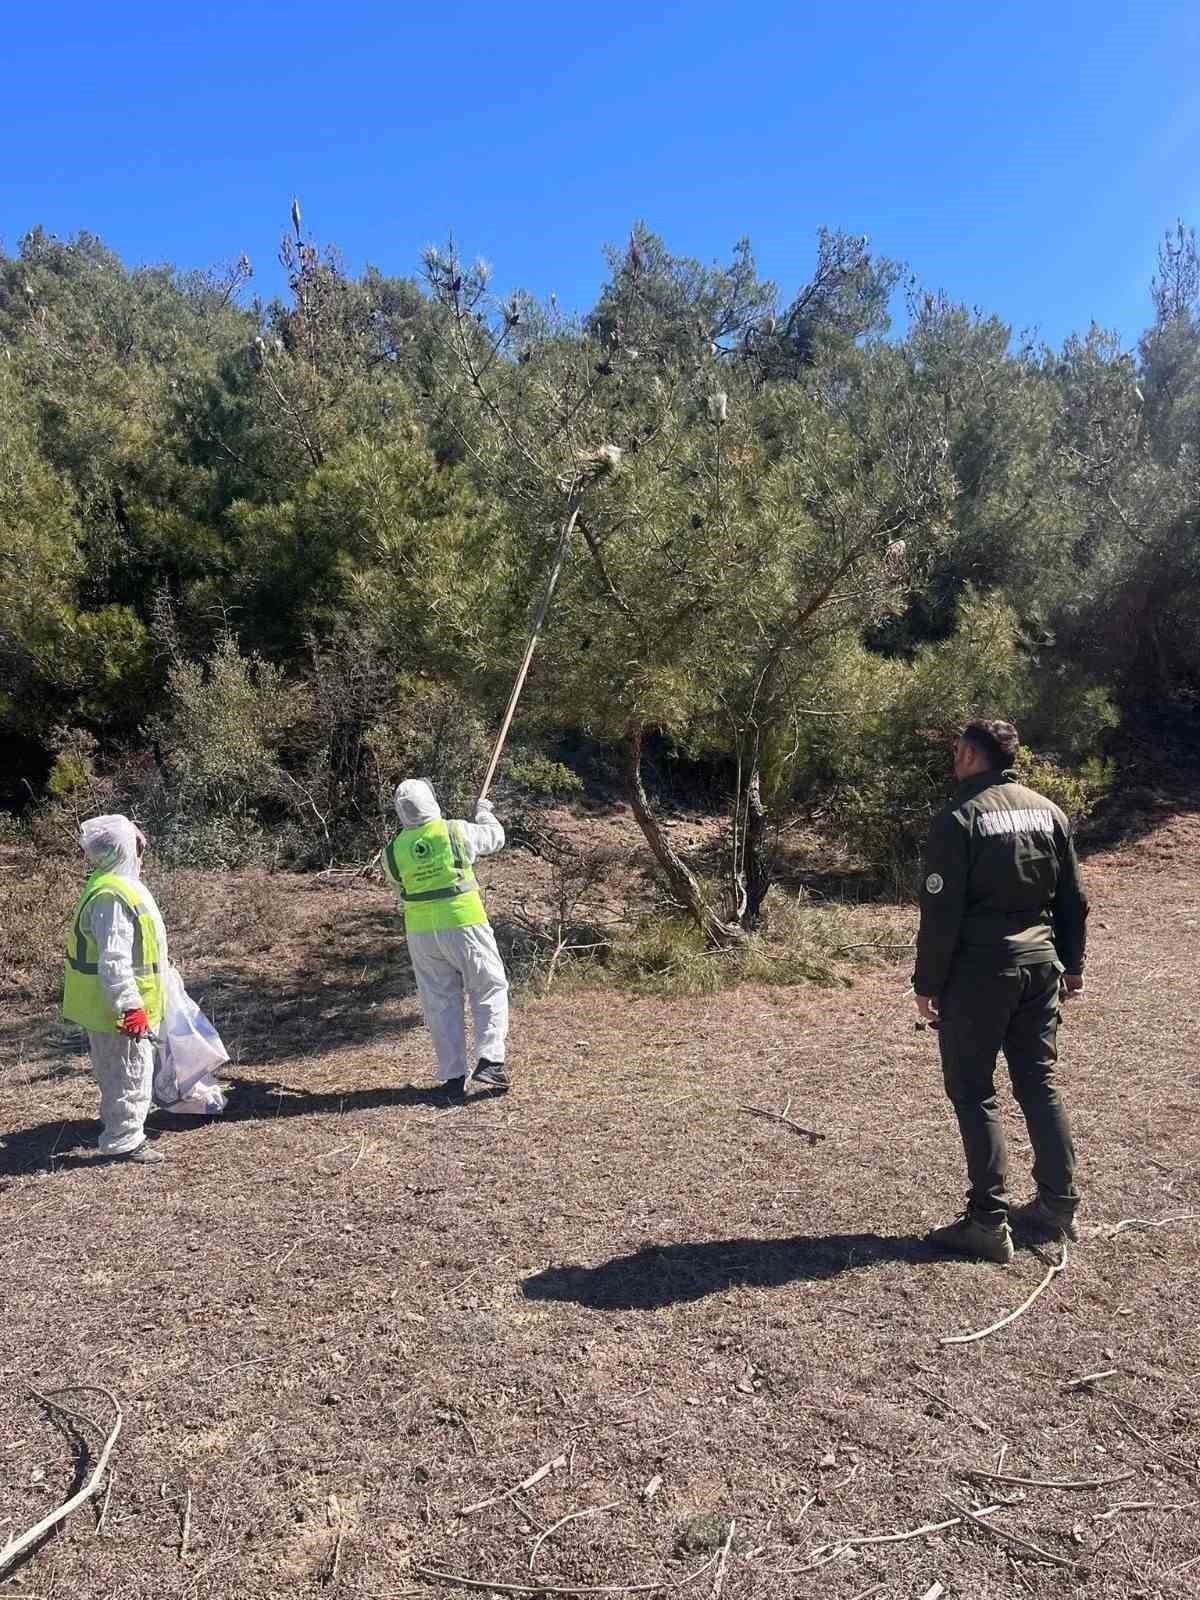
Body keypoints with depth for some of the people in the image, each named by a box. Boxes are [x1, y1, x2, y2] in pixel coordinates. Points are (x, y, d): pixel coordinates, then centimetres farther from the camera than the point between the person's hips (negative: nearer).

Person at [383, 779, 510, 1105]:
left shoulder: (393, 851, 0)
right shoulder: (456, 832, -7)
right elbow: (495, 838, 11)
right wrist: (485, 812, 29)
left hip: (421, 934, 3)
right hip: (464, 926, -3)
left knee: (440, 1004, 10)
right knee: (490, 991, 11)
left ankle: (452, 1079, 12)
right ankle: (489, 1061, 0)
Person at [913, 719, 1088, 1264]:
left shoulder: (959, 817, -12)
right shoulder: (1048, 811, 8)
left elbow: (941, 912, -15)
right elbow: (1074, 899, 12)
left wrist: (927, 984, -7)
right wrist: (1072, 965, 21)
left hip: (979, 972, -6)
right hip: (1040, 965, 7)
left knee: (973, 1093, 2)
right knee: (1040, 1083, 17)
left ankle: (988, 1222, 4)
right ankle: (1059, 1206, 24)